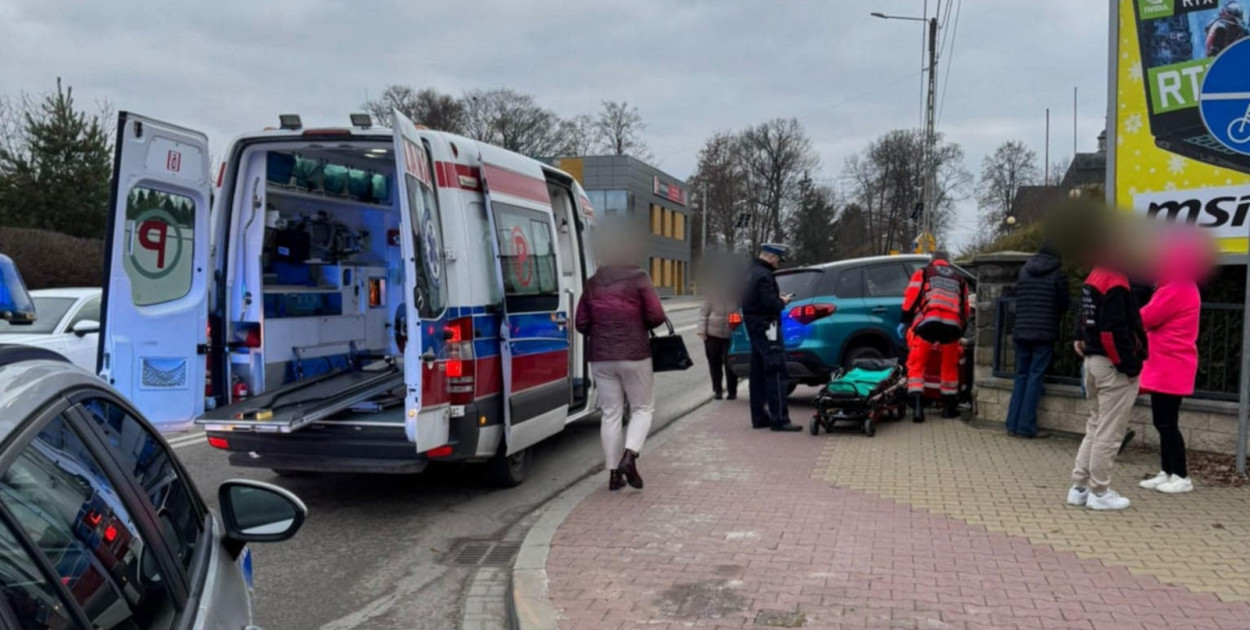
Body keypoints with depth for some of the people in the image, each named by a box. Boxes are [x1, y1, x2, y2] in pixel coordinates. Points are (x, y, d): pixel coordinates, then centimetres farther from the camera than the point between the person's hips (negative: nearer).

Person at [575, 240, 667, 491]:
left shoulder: (592, 284, 9)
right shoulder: (639, 279, -2)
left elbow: (581, 323, 8)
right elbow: (656, 316, -7)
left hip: (600, 357, 3)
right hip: (634, 355, -3)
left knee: (611, 413, 8)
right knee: (643, 408, 10)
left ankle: (614, 472, 9)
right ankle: (629, 456, -10)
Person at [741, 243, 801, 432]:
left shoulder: (754, 272, 15)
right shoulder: (764, 275, -16)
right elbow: (769, 303, -24)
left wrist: (777, 299, 8)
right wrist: (782, 302, -6)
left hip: (754, 326, 10)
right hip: (766, 326, -10)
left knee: (758, 374, 12)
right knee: (776, 373, -9)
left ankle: (759, 417, 17)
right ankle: (779, 419, -10)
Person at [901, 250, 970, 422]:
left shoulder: (923, 272, 20)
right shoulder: (959, 278, 29)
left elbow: (910, 297, 9)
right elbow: (966, 308, 29)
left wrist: (906, 321, 14)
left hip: (927, 322, -3)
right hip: (952, 324, 3)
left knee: (917, 365, 0)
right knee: (950, 367, 17)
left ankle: (917, 406, -13)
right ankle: (949, 407, 25)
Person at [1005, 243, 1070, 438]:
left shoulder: (1023, 271, 9)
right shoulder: (1058, 273, -4)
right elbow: (1064, 303, -1)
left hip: (1021, 332, 4)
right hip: (1044, 334, -4)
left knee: (1021, 376, 11)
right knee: (1035, 378, -2)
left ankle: (1013, 424, 7)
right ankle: (1026, 427, -4)